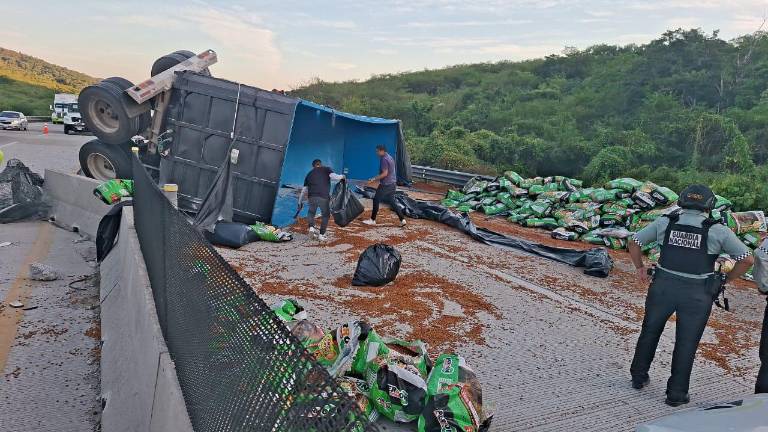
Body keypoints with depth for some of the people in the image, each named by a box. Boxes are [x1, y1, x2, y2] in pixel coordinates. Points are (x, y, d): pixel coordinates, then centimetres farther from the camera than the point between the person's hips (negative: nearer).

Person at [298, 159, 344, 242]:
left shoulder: (309, 173, 24)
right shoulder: (326, 169, 14)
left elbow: (304, 190, 24)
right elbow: (333, 177, -8)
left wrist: (300, 202, 31)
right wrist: (341, 177, 11)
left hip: (312, 196, 3)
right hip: (324, 197, -3)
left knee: (311, 212, 28)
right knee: (325, 215, 17)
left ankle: (311, 227, 7)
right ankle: (321, 235, 16)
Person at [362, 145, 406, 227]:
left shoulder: (384, 159, -16)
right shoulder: (390, 158, 14)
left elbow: (385, 173, -21)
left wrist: (375, 179, -16)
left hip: (386, 184, -9)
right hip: (393, 184, 9)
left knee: (376, 200, 3)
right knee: (392, 202, 12)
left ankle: (372, 220, 11)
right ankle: (402, 219, 5)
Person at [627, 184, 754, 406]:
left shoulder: (664, 222, 1)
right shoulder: (718, 231, -4)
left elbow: (634, 242, 5)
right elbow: (747, 259, -5)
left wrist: (640, 268, 16)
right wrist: (727, 280, 6)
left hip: (663, 288, 2)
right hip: (696, 296, -2)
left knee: (650, 332, 21)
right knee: (686, 344, 11)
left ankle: (638, 377, 33)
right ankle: (676, 394, 20)